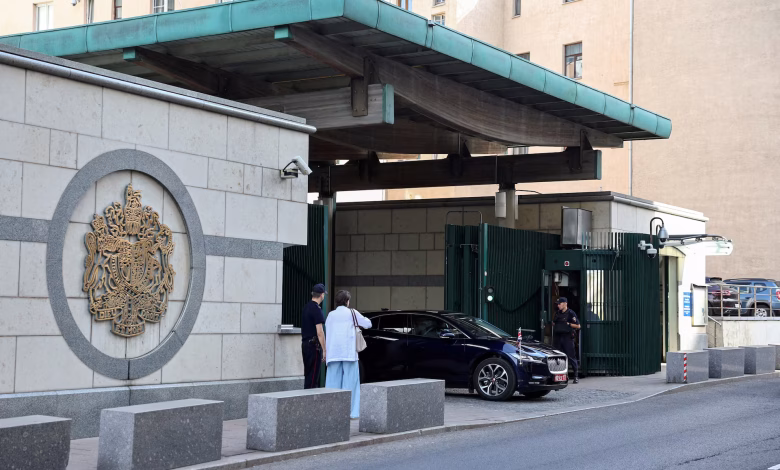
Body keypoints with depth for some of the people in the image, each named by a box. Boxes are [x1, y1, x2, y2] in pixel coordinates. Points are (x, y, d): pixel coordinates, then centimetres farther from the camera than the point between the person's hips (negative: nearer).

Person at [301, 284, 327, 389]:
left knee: (308, 374, 14)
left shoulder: (306, 307, 13)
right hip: (314, 345, -9)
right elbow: (319, 332, -19)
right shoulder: (316, 309, -15)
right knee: (313, 376, -6)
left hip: (305, 344, 9)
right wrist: (325, 350, -17)